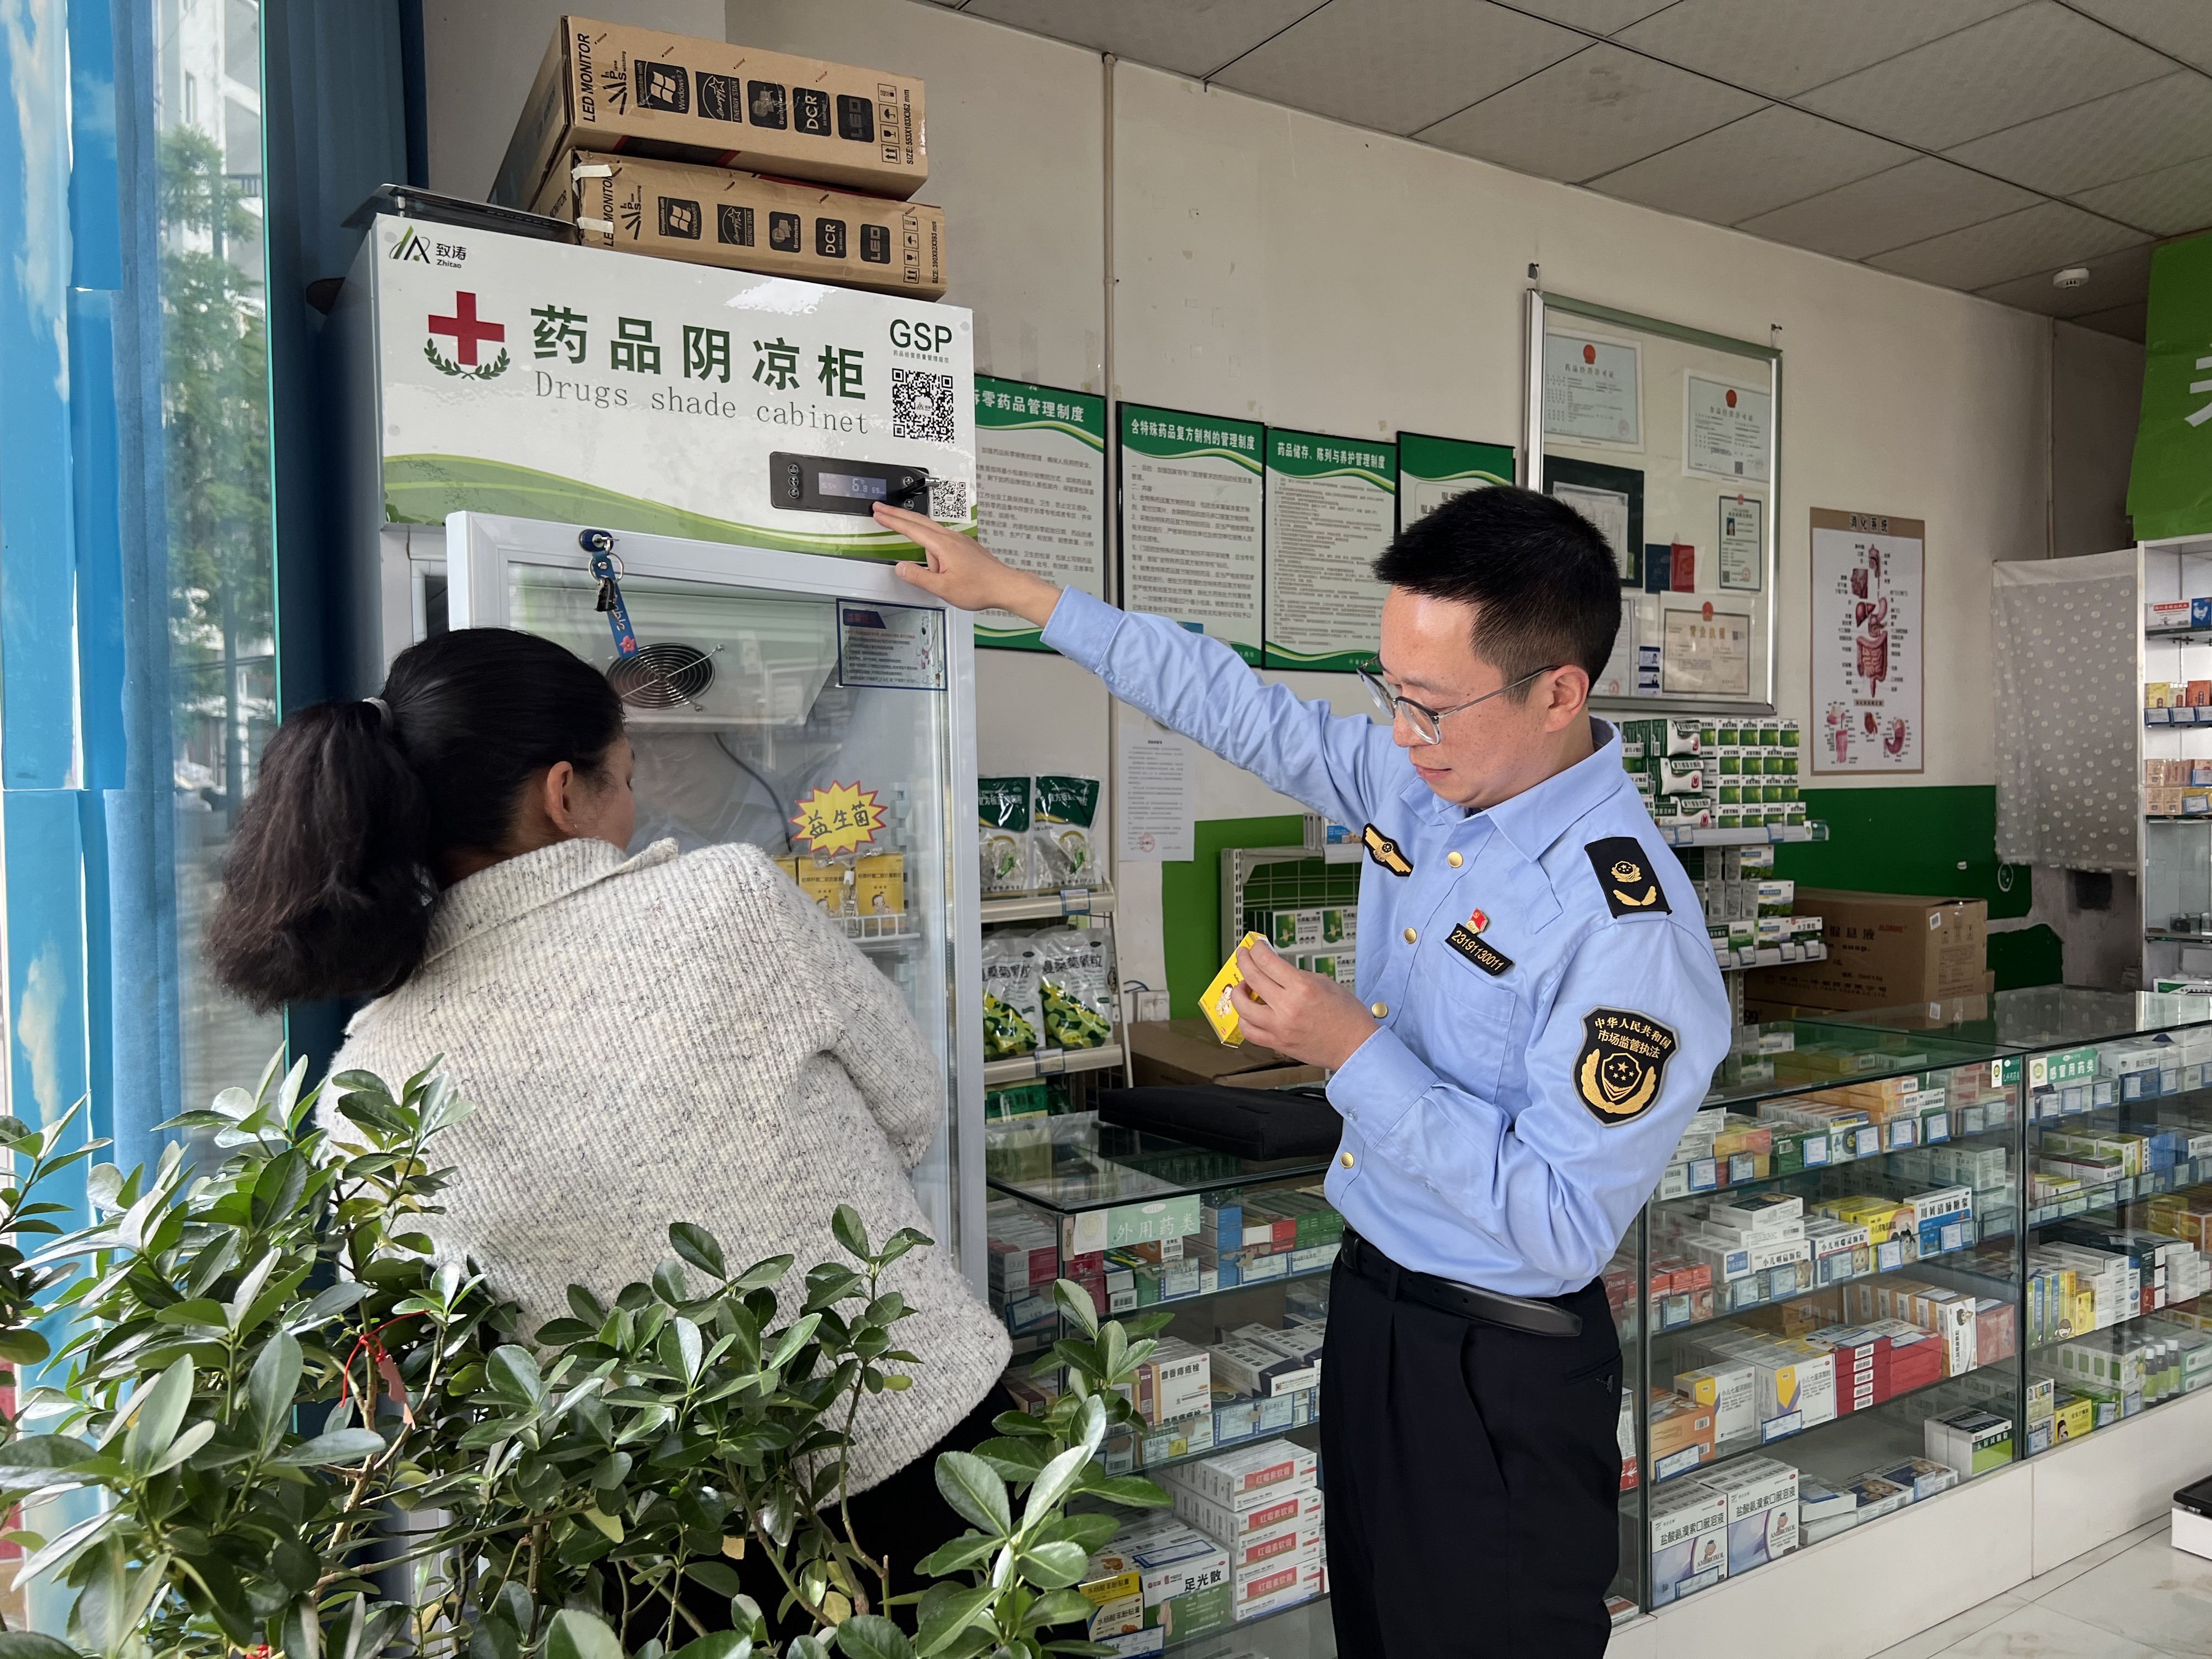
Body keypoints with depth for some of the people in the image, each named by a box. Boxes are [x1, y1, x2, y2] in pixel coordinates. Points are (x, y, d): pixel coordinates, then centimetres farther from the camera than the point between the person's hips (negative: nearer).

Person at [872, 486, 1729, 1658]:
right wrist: (1013, 592, 8)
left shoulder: (1628, 926, -28)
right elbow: (1244, 711, 5)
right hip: (1372, 1297, 8)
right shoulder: (1422, 782, -5)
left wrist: (1354, 1054, -27)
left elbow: (1561, 1226, -25)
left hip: (1500, 1370, -7)